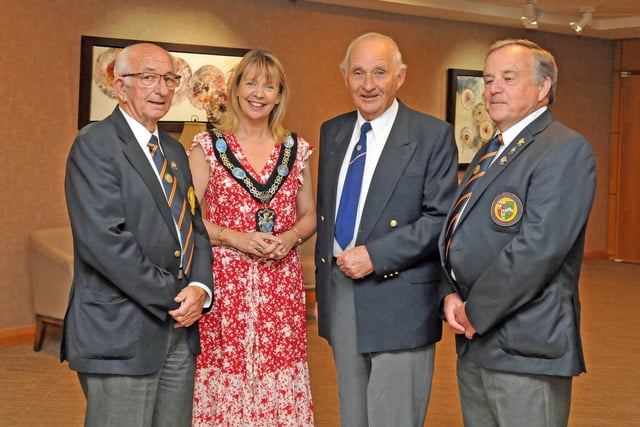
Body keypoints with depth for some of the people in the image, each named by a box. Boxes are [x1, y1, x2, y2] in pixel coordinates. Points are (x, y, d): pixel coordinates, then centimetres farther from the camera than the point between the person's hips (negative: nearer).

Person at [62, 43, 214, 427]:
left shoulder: (174, 150, 16)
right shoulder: (95, 144, -9)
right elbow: (103, 239, -19)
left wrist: (201, 288, -3)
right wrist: (170, 297, -15)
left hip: (179, 330, 7)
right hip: (120, 335, -7)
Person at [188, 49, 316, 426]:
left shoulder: (296, 149, 9)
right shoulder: (208, 146, 0)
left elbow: (309, 215, 15)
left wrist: (292, 236, -6)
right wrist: (232, 238, -15)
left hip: (282, 280, 3)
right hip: (225, 279, -2)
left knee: (280, 379, 3)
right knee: (227, 375, -2)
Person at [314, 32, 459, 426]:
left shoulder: (433, 135, -7)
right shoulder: (332, 132, 11)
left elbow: (442, 218, -12)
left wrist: (375, 256, -19)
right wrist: (322, 284, 14)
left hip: (399, 301, -5)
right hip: (340, 295, 6)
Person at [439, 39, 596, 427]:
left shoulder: (566, 150, -13)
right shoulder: (490, 152, 16)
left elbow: (539, 246, -22)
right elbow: (458, 229, 16)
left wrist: (476, 311, -15)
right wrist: (451, 295, -1)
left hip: (526, 345, -8)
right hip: (474, 339, 8)